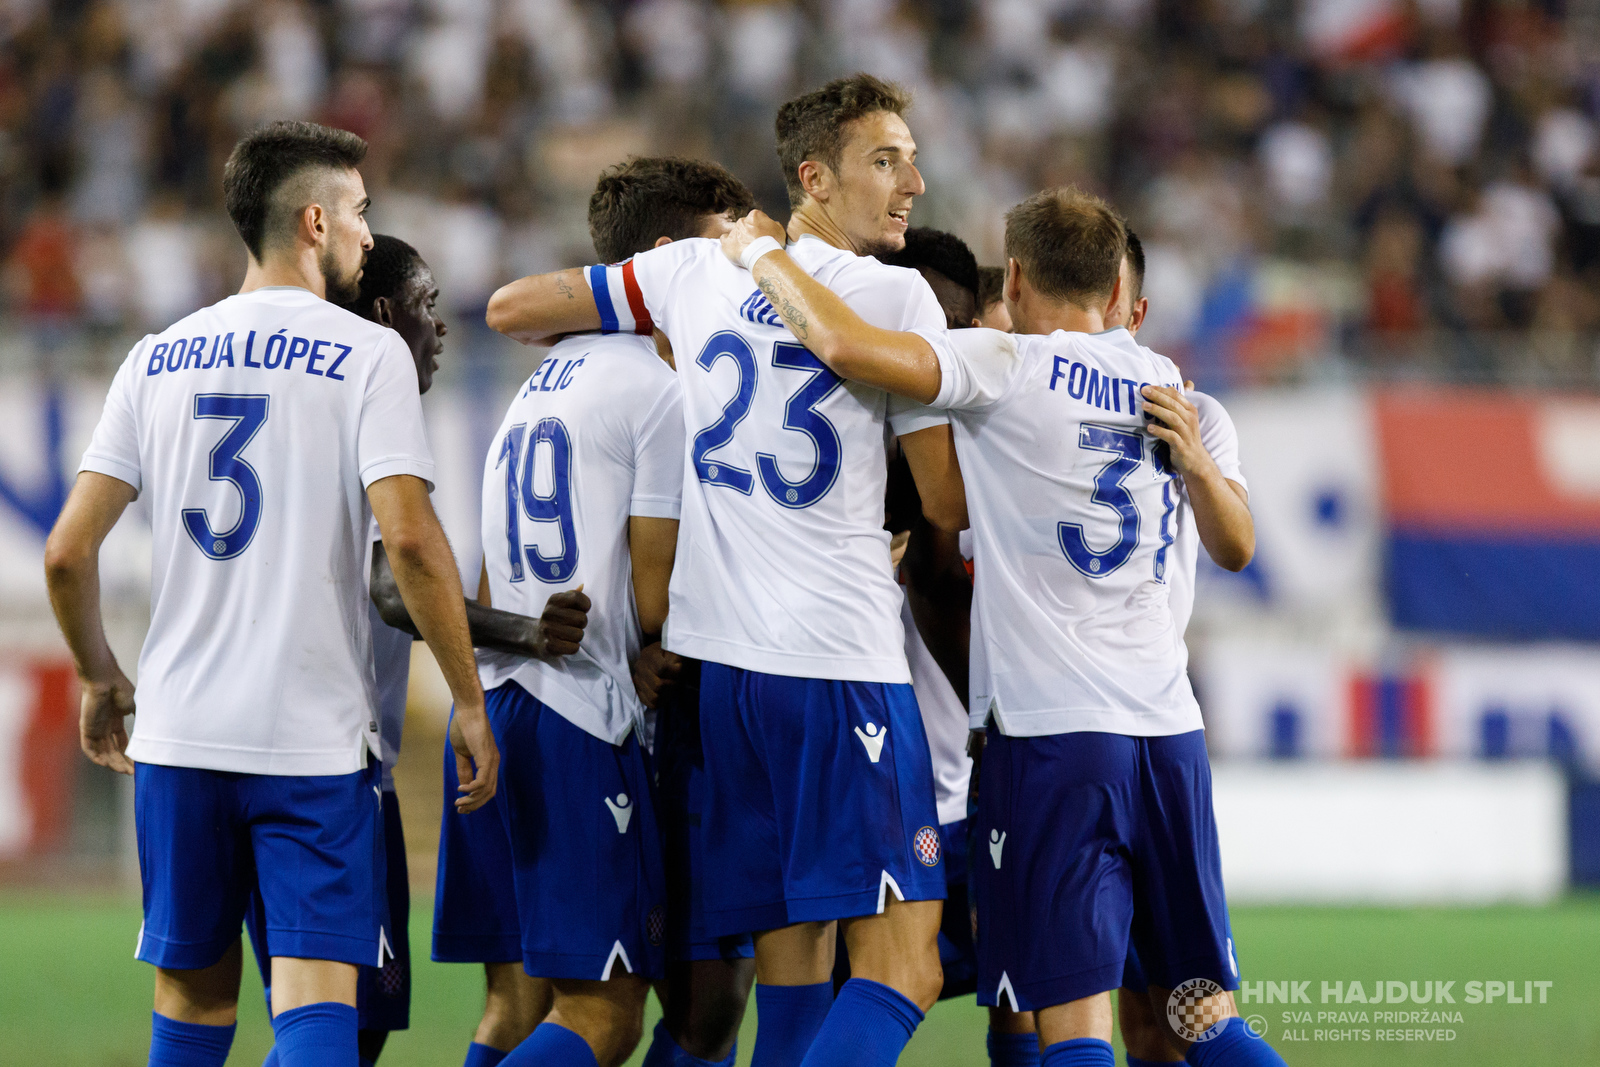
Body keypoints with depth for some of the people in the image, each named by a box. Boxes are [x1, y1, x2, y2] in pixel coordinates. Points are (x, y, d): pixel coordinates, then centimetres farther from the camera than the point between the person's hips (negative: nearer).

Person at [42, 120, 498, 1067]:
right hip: (316, 738, -4)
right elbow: (410, 540, -15)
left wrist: (100, 677, 21)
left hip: (177, 737, 4)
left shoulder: (159, 359, 9)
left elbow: (68, 552, 5)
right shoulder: (367, 353, -4)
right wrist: (469, 702, -7)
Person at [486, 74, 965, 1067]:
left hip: (716, 652, 6)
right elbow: (949, 504, 0)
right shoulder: (897, 296, -4)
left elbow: (512, 308, 20)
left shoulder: (694, 270, 10)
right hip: (841, 656, -6)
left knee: (791, 964, 10)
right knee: (900, 969, -8)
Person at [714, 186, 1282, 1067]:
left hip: (1056, 735, -6)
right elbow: (1235, 548, 27)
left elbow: (845, 344, -18)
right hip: (1171, 729, 6)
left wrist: (761, 251, -2)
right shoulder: (1160, 384, 14)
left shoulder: (1008, 366, -5)